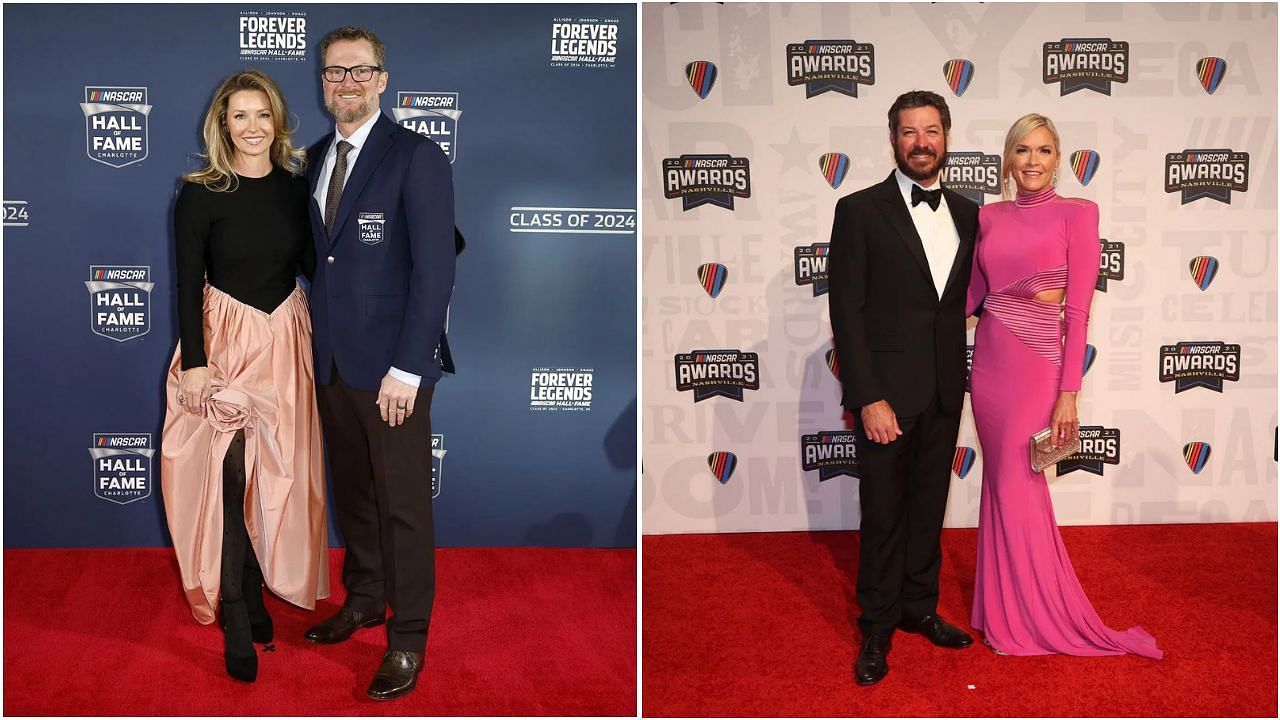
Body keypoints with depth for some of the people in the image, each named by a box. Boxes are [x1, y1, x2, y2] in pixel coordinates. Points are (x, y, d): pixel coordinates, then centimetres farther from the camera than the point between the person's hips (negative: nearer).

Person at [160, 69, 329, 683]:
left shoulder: (296, 186, 5)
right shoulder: (200, 194, -6)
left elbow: (312, 263, 8)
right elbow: (188, 284, -6)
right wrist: (194, 362, -11)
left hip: (286, 340, 4)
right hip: (225, 340, -4)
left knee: (278, 476, 9)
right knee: (229, 476, -6)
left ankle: (258, 593, 28)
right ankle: (237, 618, 6)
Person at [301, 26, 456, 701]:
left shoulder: (416, 157, -8)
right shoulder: (315, 157, 12)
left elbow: (435, 269, -13)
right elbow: (320, 253, 15)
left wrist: (406, 368, -17)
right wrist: (317, 338, 5)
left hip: (392, 365, -6)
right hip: (331, 359, 6)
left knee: (403, 503, 2)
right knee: (352, 491, 16)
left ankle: (407, 637, 15)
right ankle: (364, 598, 35)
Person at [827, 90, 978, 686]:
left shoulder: (966, 214, 9)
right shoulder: (860, 211, -6)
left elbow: (966, 297, 12)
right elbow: (846, 312, -10)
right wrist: (867, 398, -16)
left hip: (944, 393, 5)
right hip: (887, 392, -4)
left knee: (929, 507, 15)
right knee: (883, 514, 5)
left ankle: (919, 608, 33)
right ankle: (877, 630, 21)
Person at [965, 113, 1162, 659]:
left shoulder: (1076, 214, -6)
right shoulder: (989, 217, 9)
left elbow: (1079, 311, -10)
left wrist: (1068, 393, -13)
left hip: (1035, 364, -5)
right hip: (988, 361, 5)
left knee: (1015, 489, 0)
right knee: (1001, 485, 12)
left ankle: (1031, 618, 19)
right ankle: (1007, 608, 27)